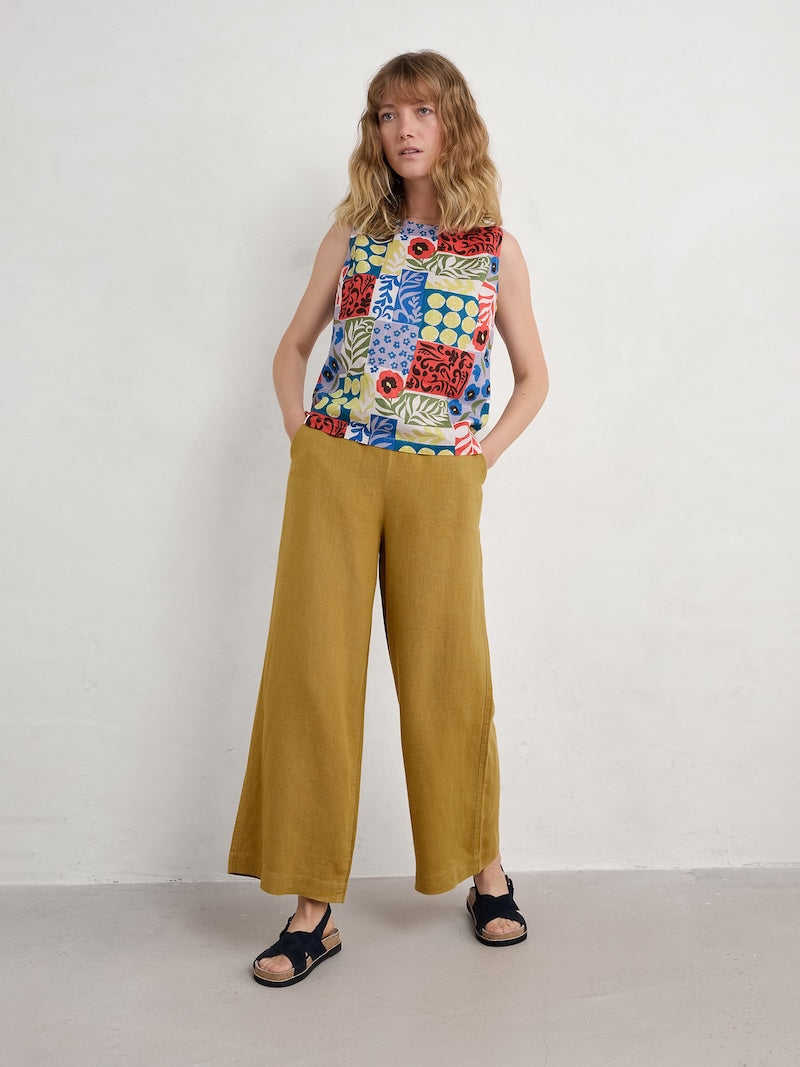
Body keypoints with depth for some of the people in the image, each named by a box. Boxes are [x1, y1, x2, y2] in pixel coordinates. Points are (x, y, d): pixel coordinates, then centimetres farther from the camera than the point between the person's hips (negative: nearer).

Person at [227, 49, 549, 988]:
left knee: (448, 673, 3)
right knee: (312, 670, -2)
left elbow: (533, 377, 16)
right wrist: (299, 430, 4)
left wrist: (487, 452, 3)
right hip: (333, 469, 1)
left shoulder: (495, 251, 9)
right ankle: (314, 906, 9)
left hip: (438, 480, -1)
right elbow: (293, 347, 19)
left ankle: (484, 867, 26)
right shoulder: (352, 231, 12)